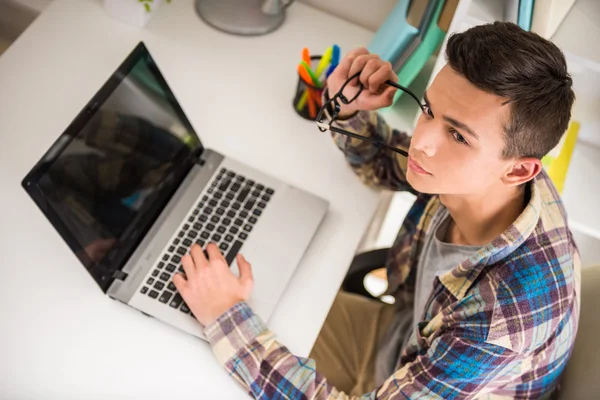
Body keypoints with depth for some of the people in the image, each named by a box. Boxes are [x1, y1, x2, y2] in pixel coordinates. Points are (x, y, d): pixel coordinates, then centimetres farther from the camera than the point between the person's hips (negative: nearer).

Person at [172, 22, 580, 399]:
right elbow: (381, 163, 0)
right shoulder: (464, 173, -22)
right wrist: (347, 106, -21)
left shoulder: (504, 315, -42)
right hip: (408, 336, 5)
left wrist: (227, 317, -34)